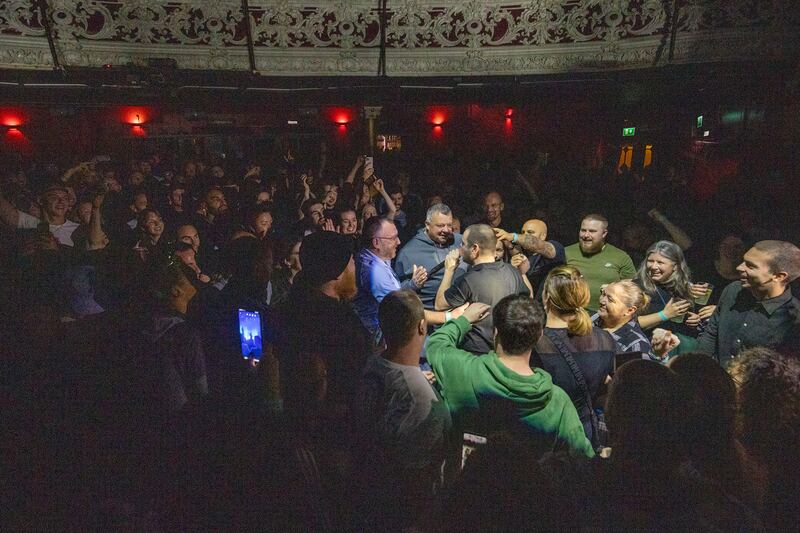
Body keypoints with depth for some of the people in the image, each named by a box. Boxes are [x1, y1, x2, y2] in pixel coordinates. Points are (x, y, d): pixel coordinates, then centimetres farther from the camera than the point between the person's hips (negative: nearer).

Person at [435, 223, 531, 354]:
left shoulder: (469, 281, -25)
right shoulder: (512, 271, -5)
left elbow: (439, 305, -10)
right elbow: (529, 297, 15)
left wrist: (449, 270, -3)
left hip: (476, 353, -7)